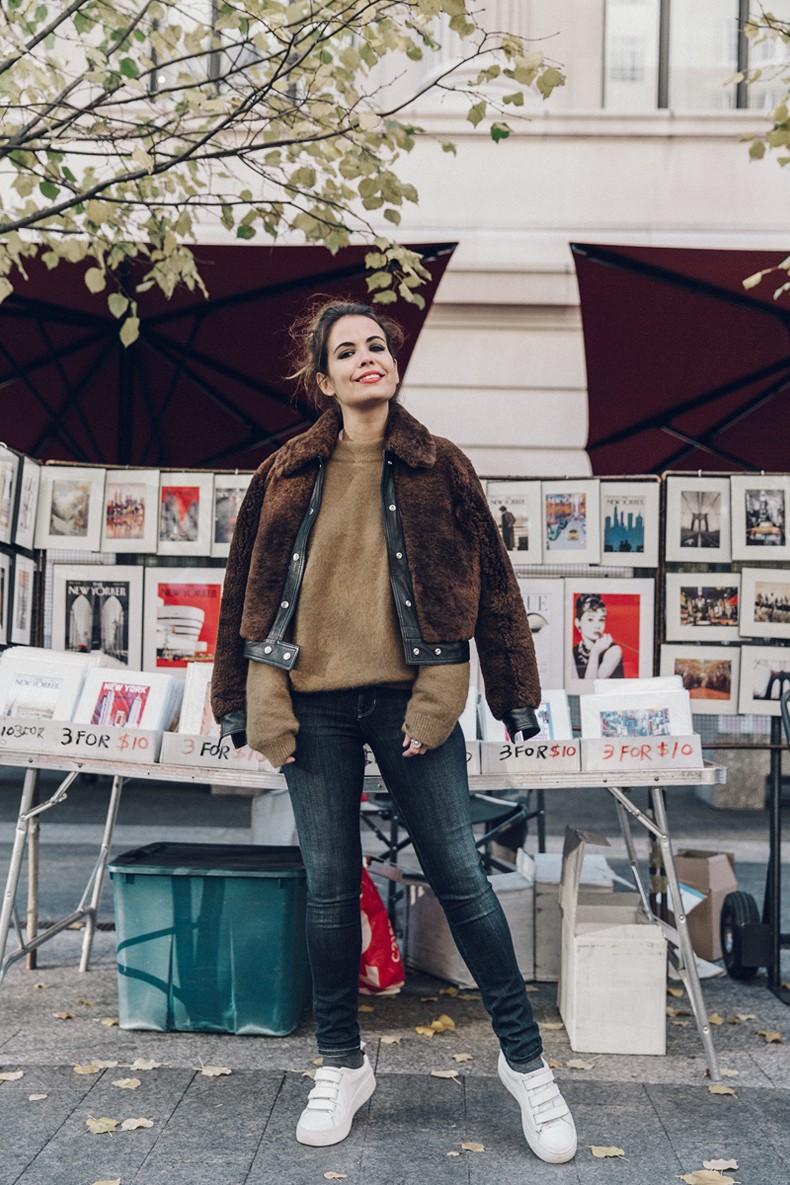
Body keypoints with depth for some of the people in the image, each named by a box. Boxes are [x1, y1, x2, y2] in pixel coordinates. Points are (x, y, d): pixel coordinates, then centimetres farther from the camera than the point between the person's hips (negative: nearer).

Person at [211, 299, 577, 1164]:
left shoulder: (439, 468, 5)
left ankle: (525, 1060, 15)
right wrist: (240, 696, 11)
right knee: (328, 886, 8)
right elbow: (247, 589, 12)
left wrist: (514, 695, 4)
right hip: (312, 703, 2)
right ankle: (342, 1065, 25)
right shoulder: (287, 474, 8)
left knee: (459, 875, 1)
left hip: (411, 695, -1)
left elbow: (488, 582, 6)